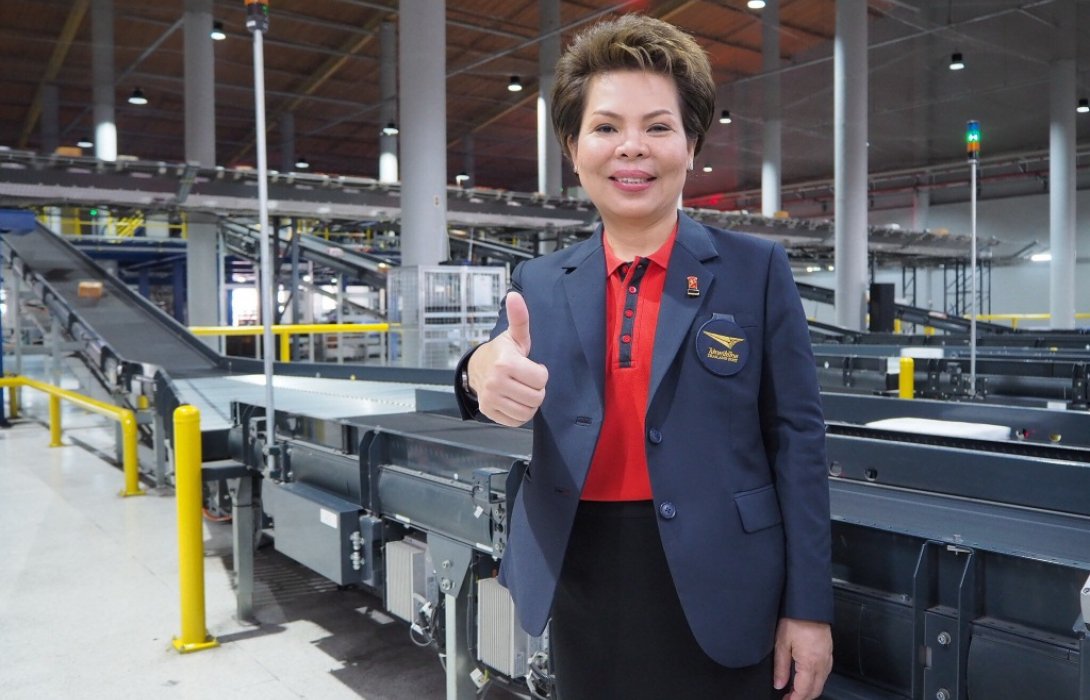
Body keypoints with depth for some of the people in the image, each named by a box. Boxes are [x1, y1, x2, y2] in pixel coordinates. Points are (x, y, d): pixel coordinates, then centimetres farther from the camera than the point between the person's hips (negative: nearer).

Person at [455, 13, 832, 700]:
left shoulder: (757, 267, -4)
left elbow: (796, 436, -4)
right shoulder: (539, 283, 4)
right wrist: (484, 373, -33)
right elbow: (513, 405, -8)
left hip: (716, 585, -2)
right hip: (581, 580, 3)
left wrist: (809, 605, -5)